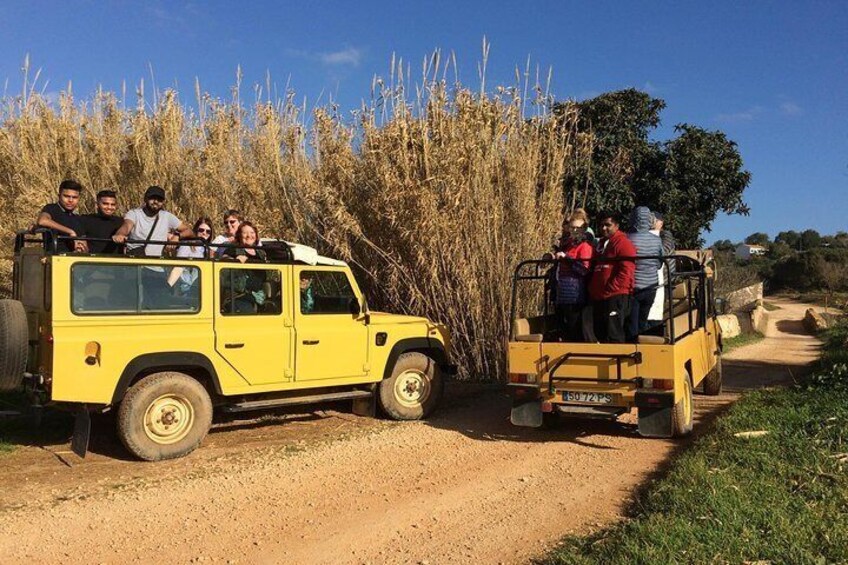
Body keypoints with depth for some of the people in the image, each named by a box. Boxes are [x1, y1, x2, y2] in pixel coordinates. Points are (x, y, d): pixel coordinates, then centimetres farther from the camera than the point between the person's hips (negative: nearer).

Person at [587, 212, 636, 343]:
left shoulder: (623, 243, -6)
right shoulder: (601, 243, 21)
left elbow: (626, 272, -16)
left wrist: (609, 290, -17)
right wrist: (592, 291, 13)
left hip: (615, 297, -9)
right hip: (598, 298, 9)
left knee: (613, 336, -8)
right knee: (600, 335, 13)